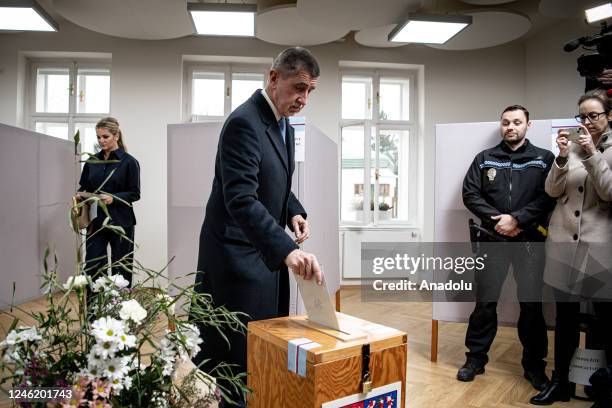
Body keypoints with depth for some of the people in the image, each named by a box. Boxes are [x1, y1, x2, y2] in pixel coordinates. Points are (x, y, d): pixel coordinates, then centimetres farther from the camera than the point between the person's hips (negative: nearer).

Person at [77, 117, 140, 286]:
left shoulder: (129, 162, -5)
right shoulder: (92, 161, 9)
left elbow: (135, 193, -6)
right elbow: (83, 186, 16)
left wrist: (114, 198, -21)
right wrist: (80, 194, -6)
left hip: (120, 222, -4)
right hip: (95, 221, 4)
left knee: (121, 270, 6)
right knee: (92, 268, 1)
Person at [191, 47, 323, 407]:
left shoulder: (284, 126, 10)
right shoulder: (244, 122, -19)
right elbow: (240, 200, -30)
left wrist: (295, 212, -1)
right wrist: (287, 249, -39)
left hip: (266, 253, 9)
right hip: (238, 256, -9)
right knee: (235, 357, 3)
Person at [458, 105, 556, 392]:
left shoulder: (544, 159, 5)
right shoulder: (484, 159, 9)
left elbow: (549, 197, -5)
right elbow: (470, 194, 2)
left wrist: (517, 219, -16)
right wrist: (497, 219, -10)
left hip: (530, 241, 0)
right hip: (493, 240, 1)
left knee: (532, 304, 7)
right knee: (485, 301, 5)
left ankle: (534, 365, 23)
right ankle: (476, 358, 18)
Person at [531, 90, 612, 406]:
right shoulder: (572, 146, 9)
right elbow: (553, 191, 3)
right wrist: (562, 157, -11)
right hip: (563, 242, 3)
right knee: (565, 316, 12)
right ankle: (560, 382, 25)